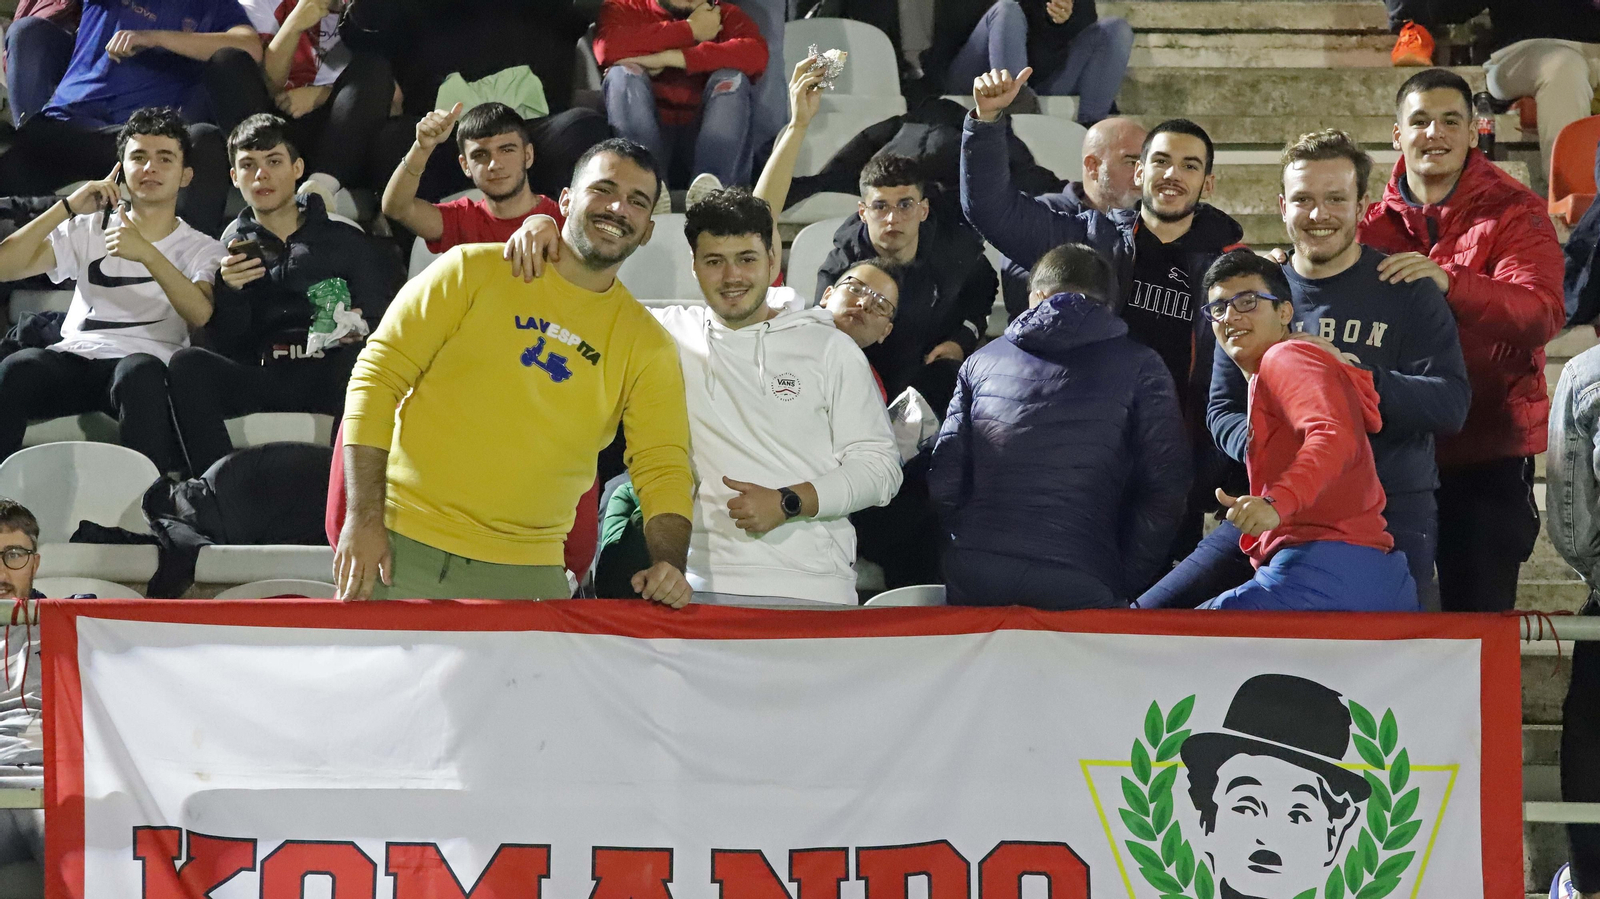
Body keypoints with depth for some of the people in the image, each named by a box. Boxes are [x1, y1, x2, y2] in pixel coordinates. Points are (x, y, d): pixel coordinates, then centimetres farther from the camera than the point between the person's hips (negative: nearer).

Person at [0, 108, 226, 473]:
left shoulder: (202, 249, 15)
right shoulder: (89, 230, 23)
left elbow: (200, 314, -9)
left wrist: (146, 254, -22)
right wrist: (68, 207, 2)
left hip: (148, 362, -2)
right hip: (75, 356, 2)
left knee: (139, 372, -40)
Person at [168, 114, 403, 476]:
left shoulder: (345, 238, 16)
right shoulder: (234, 246, 20)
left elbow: (381, 320, 12)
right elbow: (229, 342, 12)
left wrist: (358, 330, -12)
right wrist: (230, 290, -8)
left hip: (328, 376, -2)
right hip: (260, 376, 2)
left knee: (356, 361, -38)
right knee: (186, 364, -28)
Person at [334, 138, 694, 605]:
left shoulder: (648, 347, 8)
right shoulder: (474, 271, 0)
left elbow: (663, 468, 4)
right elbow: (376, 378, -2)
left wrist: (668, 566, -16)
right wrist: (364, 517, -10)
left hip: (527, 575, 2)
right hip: (404, 548, -2)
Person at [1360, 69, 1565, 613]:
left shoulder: (1514, 213, -5)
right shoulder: (1377, 223, 8)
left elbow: (1543, 315, -21)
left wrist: (1448, 281, -36)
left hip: (1489, 451, -4)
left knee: (1479, 611, 2)